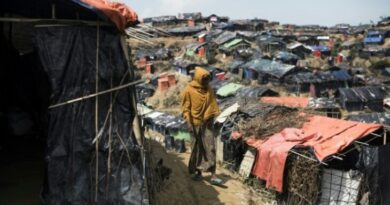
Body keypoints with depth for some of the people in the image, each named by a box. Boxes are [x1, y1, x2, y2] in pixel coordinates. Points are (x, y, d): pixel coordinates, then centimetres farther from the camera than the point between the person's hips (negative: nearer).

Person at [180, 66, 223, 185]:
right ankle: (196, 171, 25)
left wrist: (213, 117, 9)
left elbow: (213, 105, 13)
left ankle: (213, 176, -2)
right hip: (196, 124, -3)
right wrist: (189, 123, -14)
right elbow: (185, 108, -7)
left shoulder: (209, 90, 5)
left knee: (210, 149, -2)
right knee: (197, 149, 8)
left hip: (207, 123, 3)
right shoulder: (188, 91, -8)